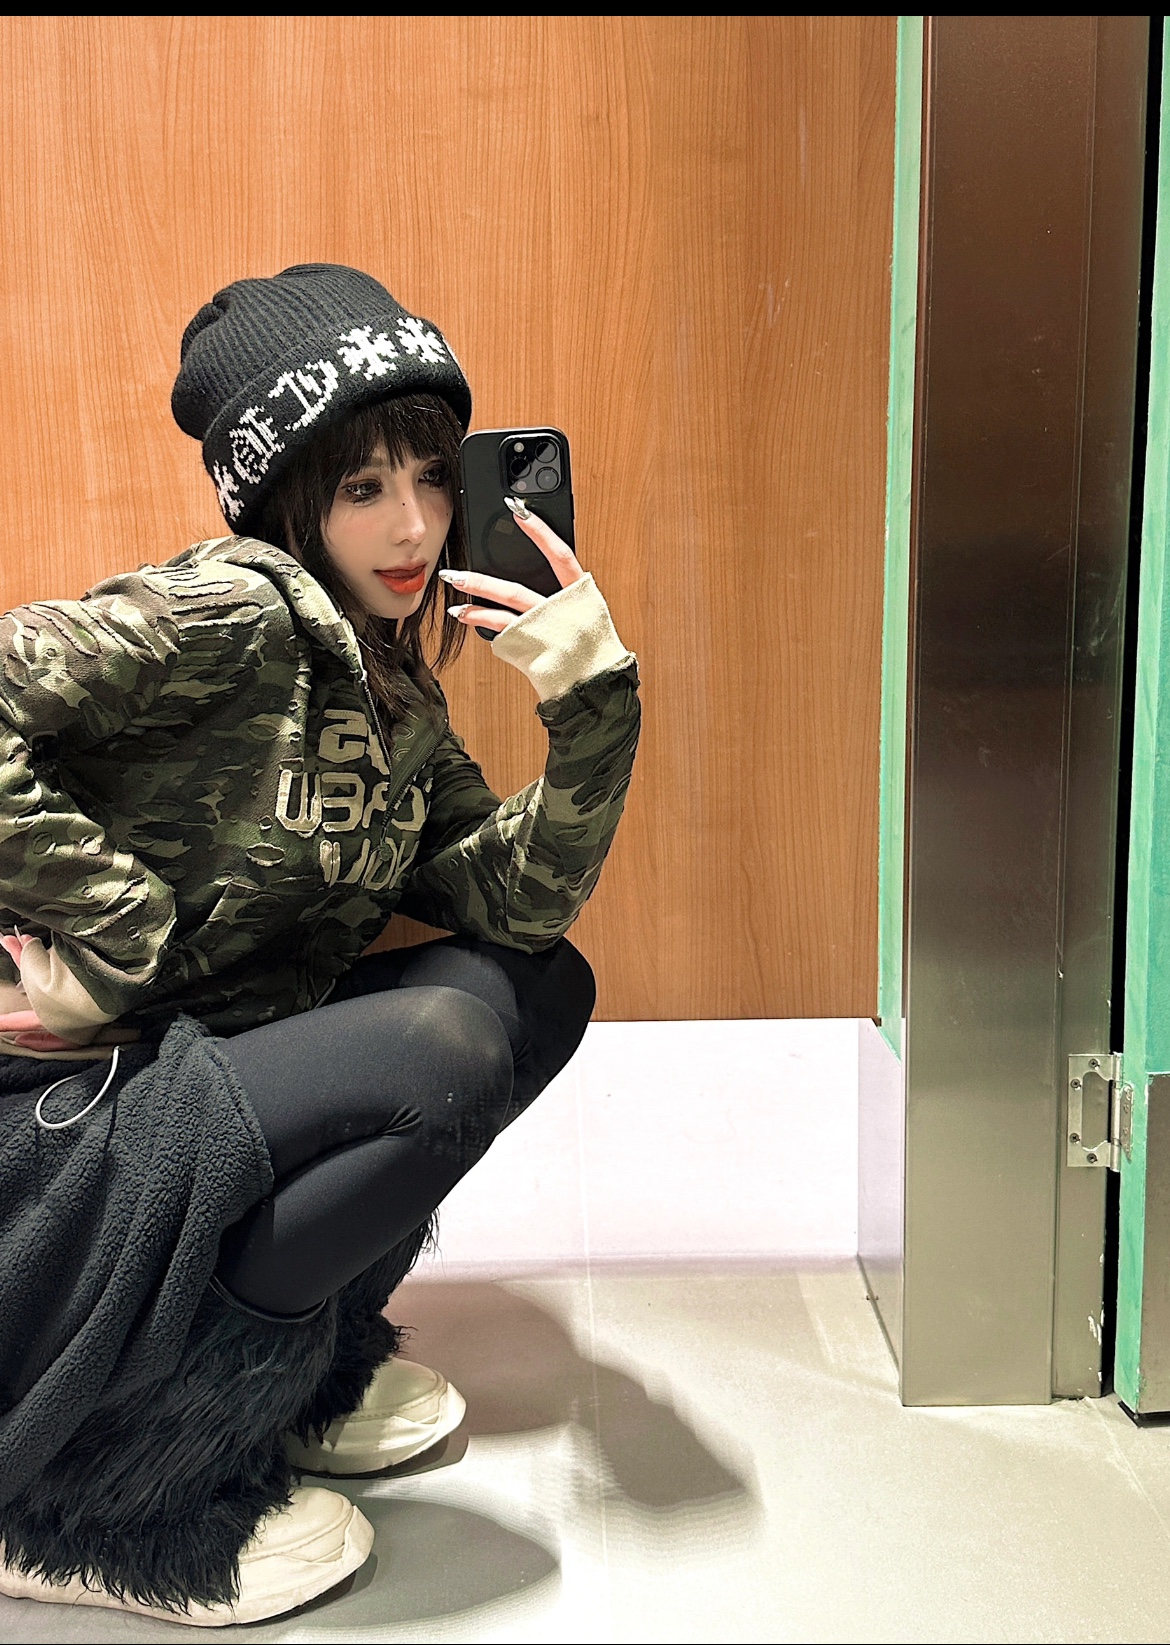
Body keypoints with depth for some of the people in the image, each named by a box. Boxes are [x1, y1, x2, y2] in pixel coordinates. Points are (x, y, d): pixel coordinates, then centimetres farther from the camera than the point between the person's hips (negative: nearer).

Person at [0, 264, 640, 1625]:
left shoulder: (396, 692, 10)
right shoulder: (234, 614, -17)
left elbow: (515, 902, 3)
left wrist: (595, 709, -10)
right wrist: (117, 934, -22)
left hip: (202, 1071, 9)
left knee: (539, 988, 5)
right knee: (441, 1049, -26)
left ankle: (307, 1366, 14)